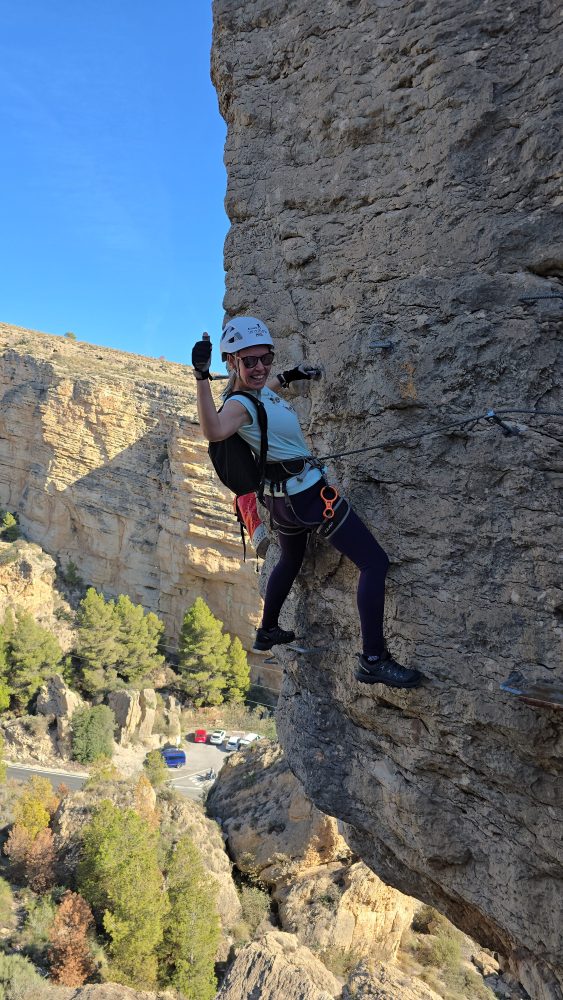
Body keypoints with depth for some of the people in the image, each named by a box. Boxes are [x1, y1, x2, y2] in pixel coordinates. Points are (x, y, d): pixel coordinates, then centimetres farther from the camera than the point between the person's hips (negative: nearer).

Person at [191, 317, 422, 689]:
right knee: (375, 562, -8)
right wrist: (202, 377, -55)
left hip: (283, 497, 10)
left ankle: (268, 632, 49)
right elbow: (214, 431, -46)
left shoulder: (260, 389, 5)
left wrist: (288, 376, 22)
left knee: (290, 561, 32)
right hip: (308, 491, -10)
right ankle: (374, 660, -8)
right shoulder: (240, 404, -22)